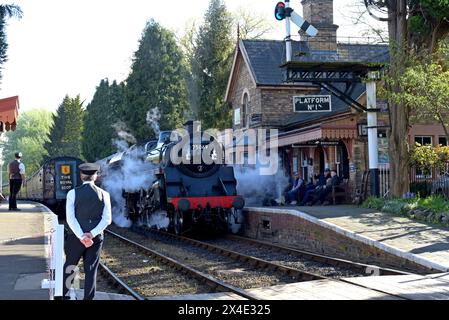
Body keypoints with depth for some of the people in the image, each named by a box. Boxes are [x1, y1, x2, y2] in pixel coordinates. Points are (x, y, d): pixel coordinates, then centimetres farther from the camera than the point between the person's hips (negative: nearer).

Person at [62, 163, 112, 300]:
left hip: (76, 237, -1)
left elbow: (70, 218, -10)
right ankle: (88, 297, 7)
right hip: (96, 238, 1)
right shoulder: (104, 194, 2)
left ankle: (63, 294, 21)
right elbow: (107, 219, -5)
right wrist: (92, 234, -12)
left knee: (69, 267, 13)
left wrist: (81, 236, -13)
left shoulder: (73, 193, -3)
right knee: (91, 270, 6)